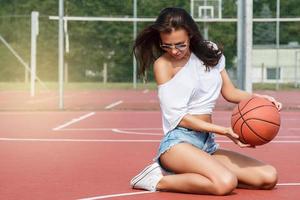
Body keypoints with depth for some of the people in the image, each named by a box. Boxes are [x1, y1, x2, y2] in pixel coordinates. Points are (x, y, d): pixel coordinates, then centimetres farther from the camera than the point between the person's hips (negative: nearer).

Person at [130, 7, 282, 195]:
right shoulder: (163, 64, -7)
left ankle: (187, 175, -1)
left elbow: (229, 92, 18)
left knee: (269, 177, -7)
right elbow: (178, 117, -10)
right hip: (178, 142, -7)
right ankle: (159, 180, -11)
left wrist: (257, 97, -3)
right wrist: (223, 130, -19)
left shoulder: (210, 52, 10)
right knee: (225, 183, -33)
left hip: (208, 144, 7)